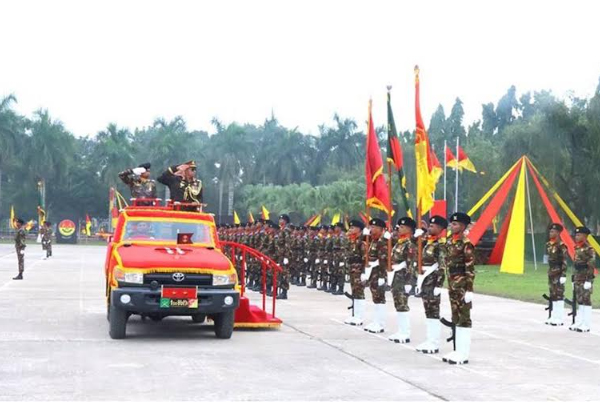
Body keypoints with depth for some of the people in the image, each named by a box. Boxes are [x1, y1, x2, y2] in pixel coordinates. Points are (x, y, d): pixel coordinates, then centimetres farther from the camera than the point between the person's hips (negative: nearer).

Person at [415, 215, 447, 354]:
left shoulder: (441, 244, -13)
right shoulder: (427, 242, 14)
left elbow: (442, 267, -18)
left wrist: (439, 285, -21)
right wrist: (419, 282, 19)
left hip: (433, 281, -9)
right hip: (425, 281, 9)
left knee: (433, 311, -5)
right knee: (428, 311, 11)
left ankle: (435, 344, -1)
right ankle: (430, 340, 17)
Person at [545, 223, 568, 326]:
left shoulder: (561, 245, -13)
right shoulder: (548, 245, 11)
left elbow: (564, 261, -16)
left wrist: (563, 275, -20)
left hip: (558, 273, -8)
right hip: (551, 272, 8)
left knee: (559, 295, -5)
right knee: (552, 295, 11)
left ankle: (560, 319, -1)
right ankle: (554, 317, 17)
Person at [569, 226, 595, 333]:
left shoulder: (589, 249, -11)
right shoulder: (577, 248, 15)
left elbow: (591, 265, -15)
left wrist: (588, 280, -19)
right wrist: (573, 279, 19)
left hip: (585, 280, -8)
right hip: (577, 279, 8)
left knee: (586, 301, -5)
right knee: (579, 301, 11)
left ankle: (586, 325, -3)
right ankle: (579, 323, 15)